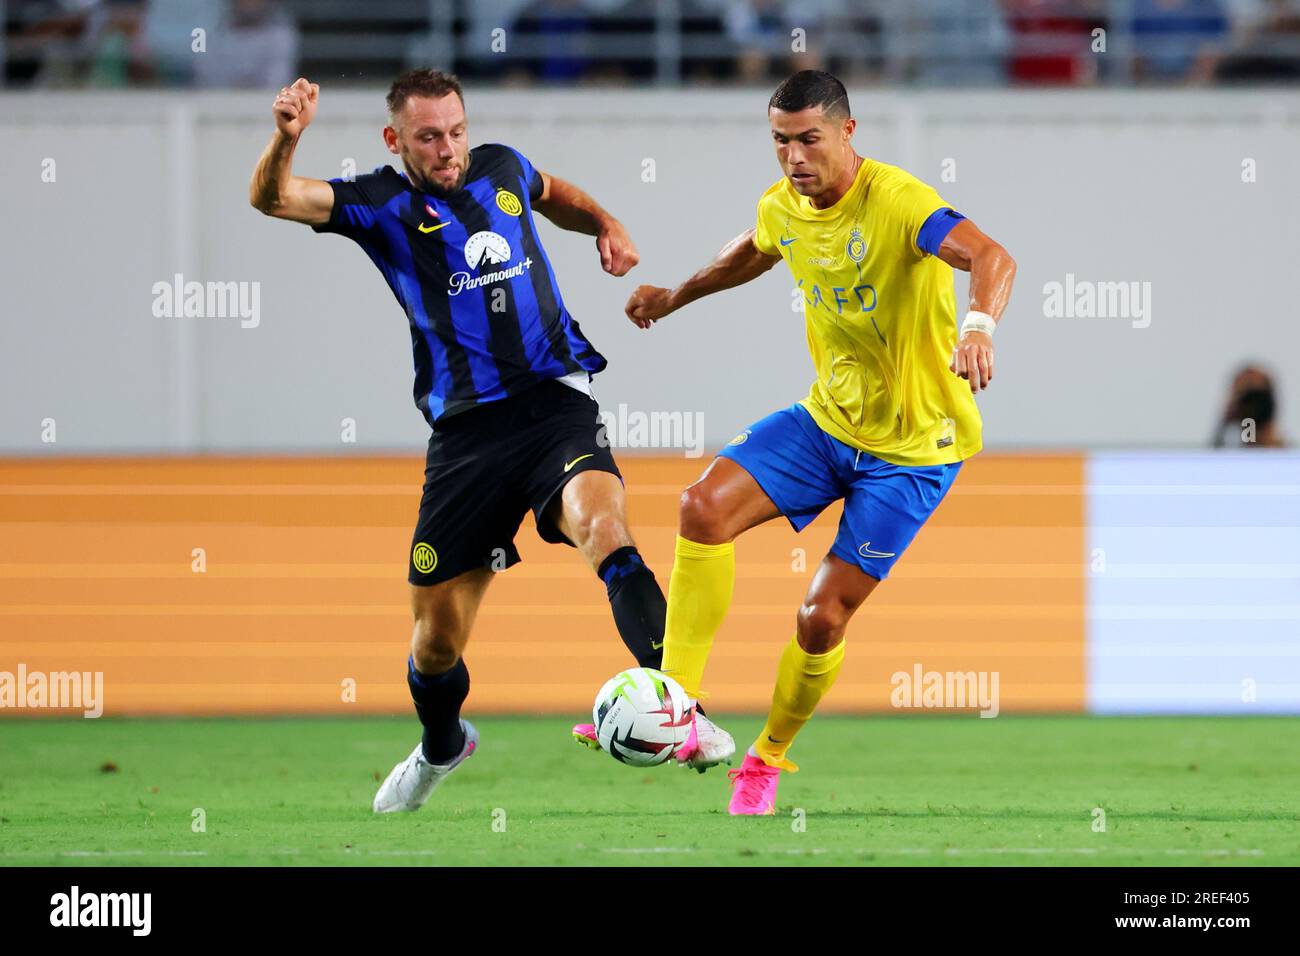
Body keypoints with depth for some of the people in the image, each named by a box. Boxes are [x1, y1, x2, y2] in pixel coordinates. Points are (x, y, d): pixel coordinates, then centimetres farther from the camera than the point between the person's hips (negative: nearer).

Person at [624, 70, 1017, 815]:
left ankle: (770, 758, 22)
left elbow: (991, 258, -43)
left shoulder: (896, 201, -26)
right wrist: (677, 297, 30)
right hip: (829, 419, 6)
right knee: (706, 507, -16)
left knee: (822, 619, -6)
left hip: (912, 449, -6)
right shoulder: (783, 206, -2)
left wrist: (978, 326, -62)